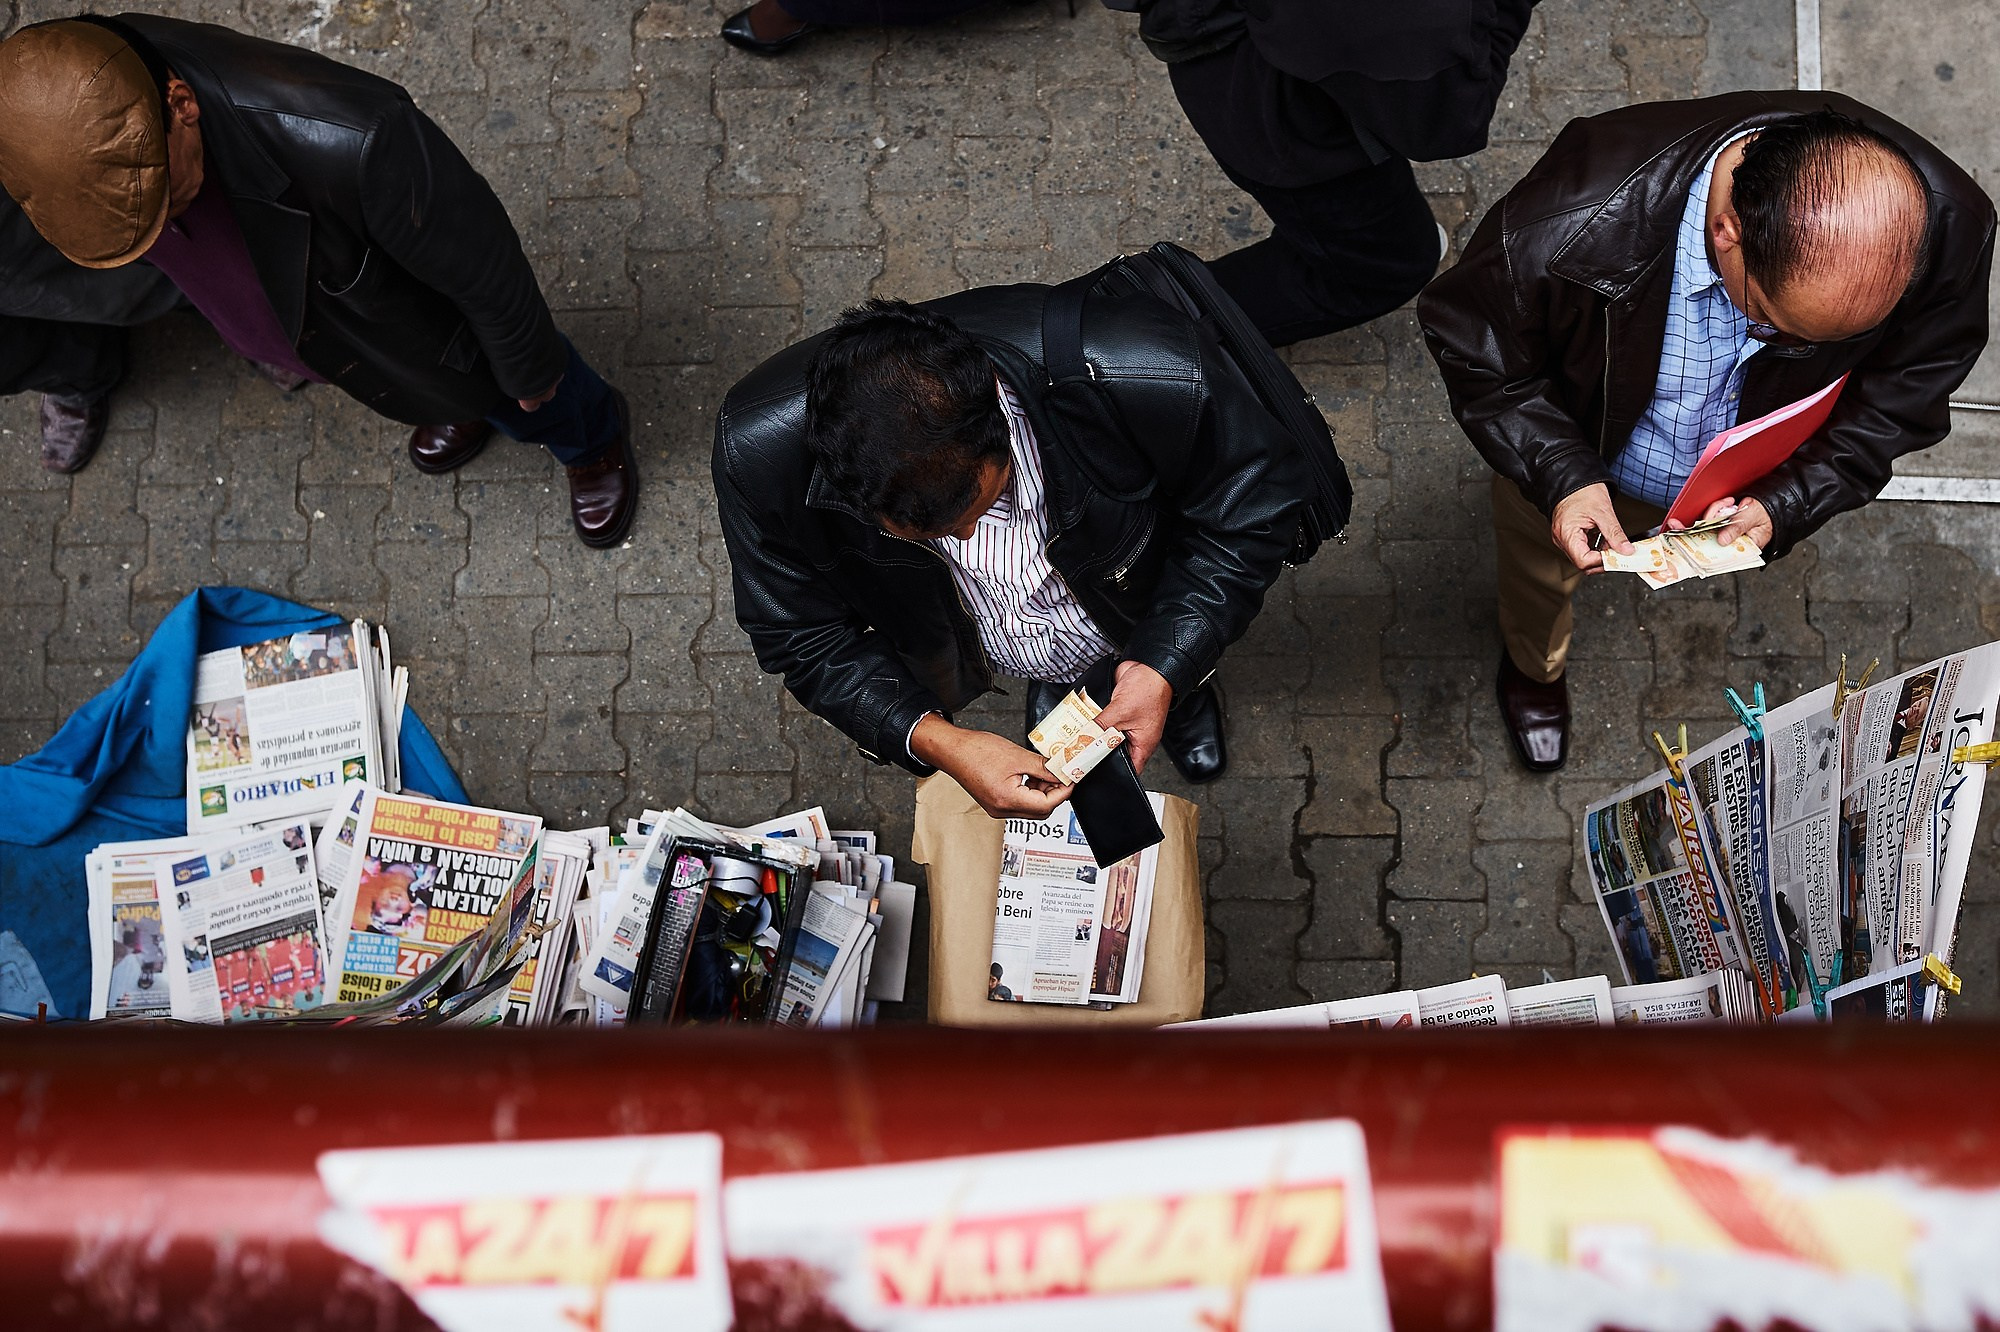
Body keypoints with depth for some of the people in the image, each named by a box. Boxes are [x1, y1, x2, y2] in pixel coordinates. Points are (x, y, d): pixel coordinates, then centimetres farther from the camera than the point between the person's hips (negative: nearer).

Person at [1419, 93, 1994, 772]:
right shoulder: (1570, 226, -47)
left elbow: (1907, 387, -17)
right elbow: (1470, 338, -27)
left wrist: (1787, 503, -29)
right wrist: (1561, 476, -38)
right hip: (1574, 460, -2)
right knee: (1540, 574, 30)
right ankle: (1534, 666, 67)